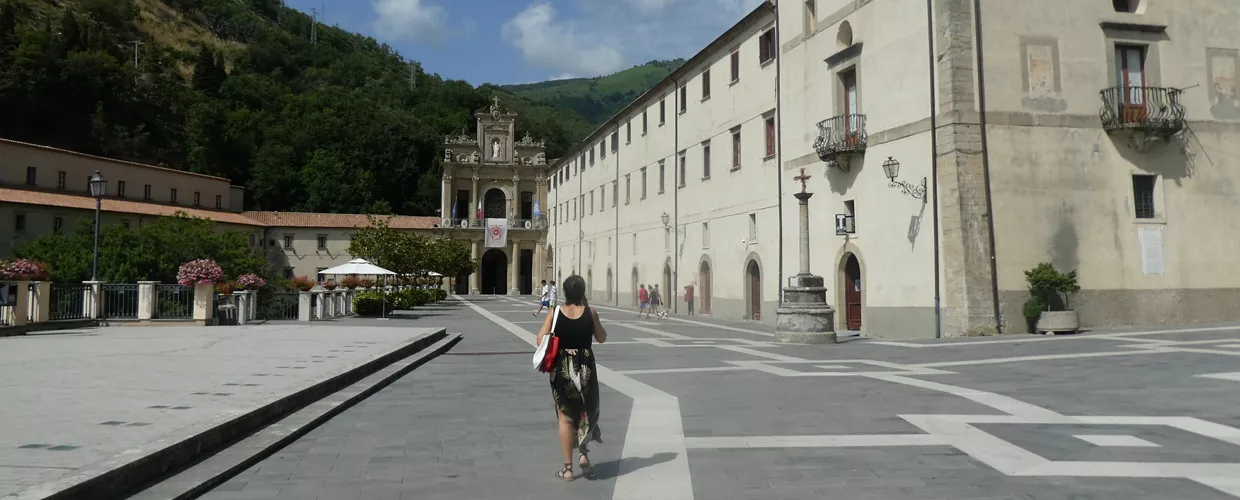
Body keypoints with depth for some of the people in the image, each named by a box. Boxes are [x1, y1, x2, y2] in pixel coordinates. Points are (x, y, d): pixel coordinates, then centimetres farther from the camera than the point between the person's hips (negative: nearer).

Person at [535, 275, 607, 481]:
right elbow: (601, 338, 6)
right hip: (585, 367, 0)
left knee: (565, 417, 8)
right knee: (587, 411, 20)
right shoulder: (590, 312, -7)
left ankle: (567, 468, 12)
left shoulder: (555, 312, -8)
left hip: (562, 368, 0)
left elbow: (541, 340, -10)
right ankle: (584, 453, 5)